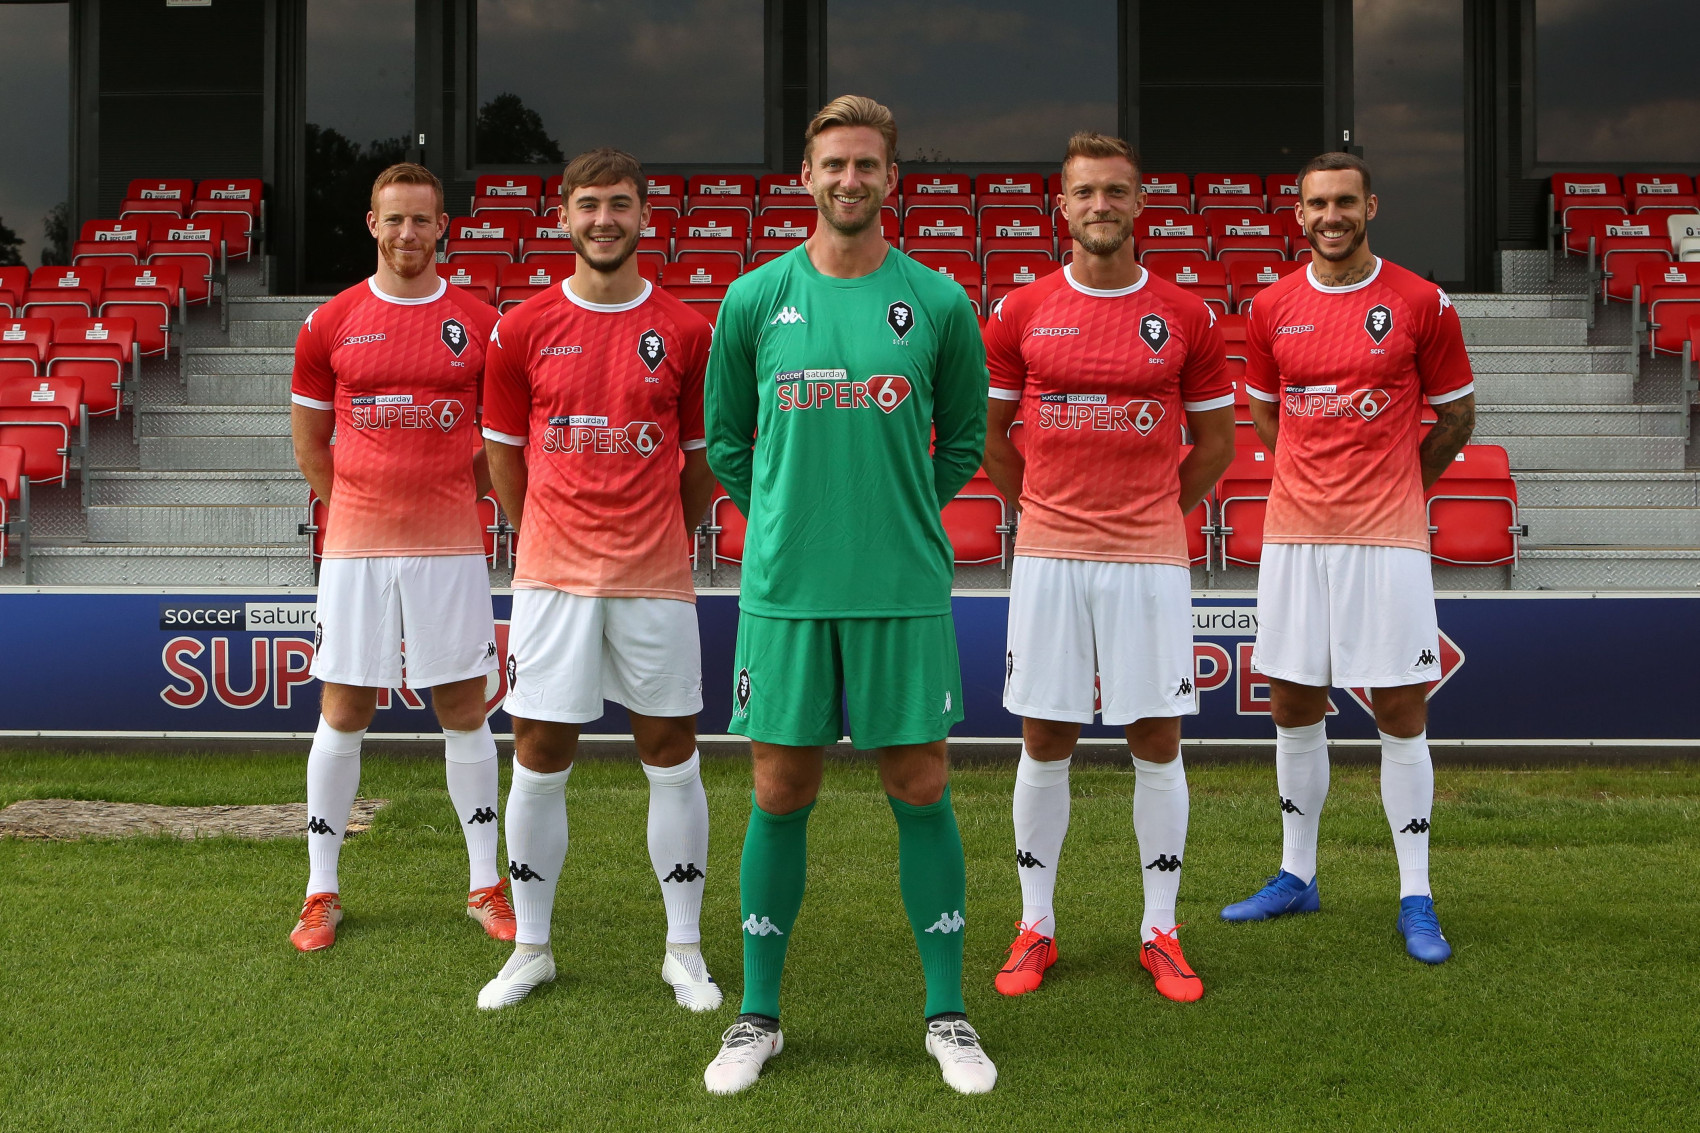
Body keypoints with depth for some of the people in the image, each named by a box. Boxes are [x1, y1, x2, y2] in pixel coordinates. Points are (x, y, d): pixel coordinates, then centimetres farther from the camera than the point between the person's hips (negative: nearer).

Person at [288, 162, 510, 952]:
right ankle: (321, 892, 15)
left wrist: (450, 499, 6)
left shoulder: (478, 324, 2)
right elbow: (309, 441, 11)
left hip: (449, 546, 0)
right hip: (355, 546, 0)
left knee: (465, 714, 5)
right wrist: (360, 509, 8)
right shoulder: (330, 324, 3)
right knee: (342, 716, 4)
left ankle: (486, 885, 16)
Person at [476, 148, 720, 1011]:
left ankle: (684, 950, 17)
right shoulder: (523, 330, 3)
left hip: (656, 581, 0)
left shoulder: (684, 331, 2)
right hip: (551, 576, 0)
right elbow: (503, 452, 11)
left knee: (672, 760, 5)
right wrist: (547, 541, 11)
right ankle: (530, 948, 19)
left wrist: (669, 541, 10)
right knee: (538, 761, 4)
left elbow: (701, 455, 10)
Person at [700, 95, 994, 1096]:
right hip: (784, 589, 1)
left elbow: (966, 436, 13)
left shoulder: (939, 303, 1)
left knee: (921, 790, 4)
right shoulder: (755, 299, 3)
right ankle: (759, 1016, 19)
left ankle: (948, 1015, 17)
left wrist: (906, 518, 8)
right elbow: (724, 435, 13)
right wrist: (783, 520, 8)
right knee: (781, 795, 6)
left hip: (905, 590, 0)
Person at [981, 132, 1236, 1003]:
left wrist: (1154, 512, 10)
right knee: (1045, 743, 5)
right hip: (1048, 557, 0)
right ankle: (1036, 927, 17)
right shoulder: (1020, 313, 3)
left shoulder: (1187, 317, 2)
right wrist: (1041, 509, 11)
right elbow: (988, 433, 12)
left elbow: (1215, 443, 11)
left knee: (1157, 742, 3)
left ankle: (1160, 932, 15)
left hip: (1150, 557, 0)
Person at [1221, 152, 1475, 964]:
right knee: (1293, 708, 10)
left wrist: (1394, 486, 10)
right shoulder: (1271, 309, 6)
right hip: (1293, 535, 3)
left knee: (1402, 715, -1)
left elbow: (1456, 415, 7)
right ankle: (1297, 876, 24)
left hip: (1385, 539, -3)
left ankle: (1415, 899, 7)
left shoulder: (1421, 303, -3)